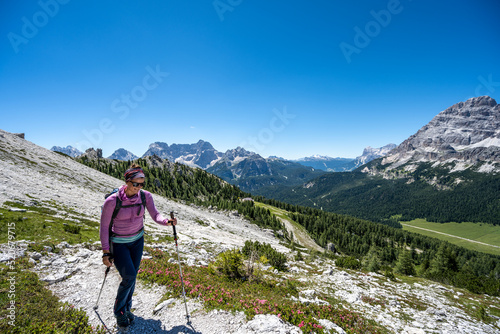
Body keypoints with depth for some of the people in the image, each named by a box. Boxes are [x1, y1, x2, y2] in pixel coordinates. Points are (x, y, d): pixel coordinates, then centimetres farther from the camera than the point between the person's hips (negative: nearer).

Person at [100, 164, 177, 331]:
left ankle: (126, 308, 37)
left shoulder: (145, 196, -13)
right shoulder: (112, 201, -24)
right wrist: (106, 252, -14)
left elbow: (155, 215, -15)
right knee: (129, 276, -10)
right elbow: (104, 227, -15)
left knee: (132, 276, 11)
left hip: (137, 240, 4)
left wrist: (166, 221, -37)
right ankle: (119, 311, 19)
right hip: (118, 243, -4)